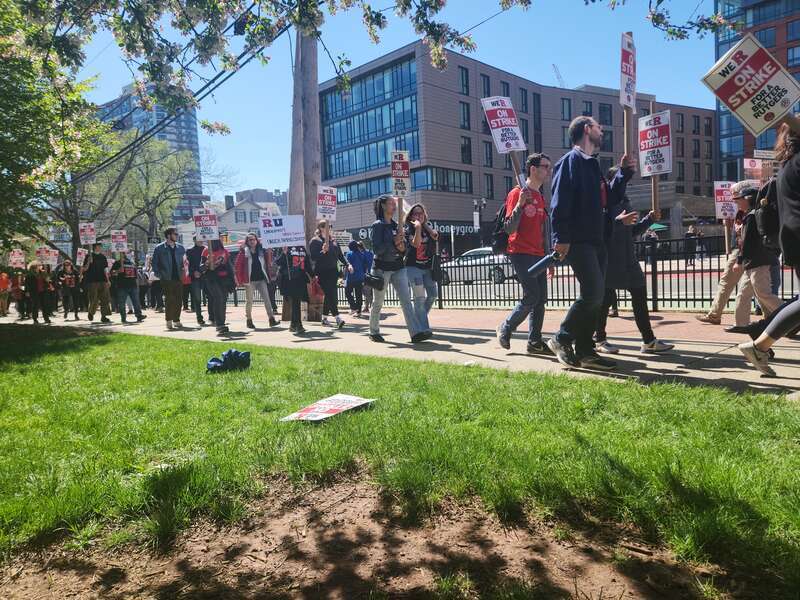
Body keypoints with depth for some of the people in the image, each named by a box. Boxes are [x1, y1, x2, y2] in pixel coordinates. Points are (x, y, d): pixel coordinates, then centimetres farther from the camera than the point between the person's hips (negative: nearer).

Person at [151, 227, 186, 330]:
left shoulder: (180, 248, 10)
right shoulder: (159, 248, -1)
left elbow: (183, 261, 19)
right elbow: (155, 263, 2)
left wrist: (183, 272, 5)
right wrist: (159, 275, -6)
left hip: (178, 278, 4)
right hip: (166, 279, -4)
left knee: (179, 300, 4)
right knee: (169, 300, -7)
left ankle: (176, 320, 15)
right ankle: (169, 321, 2)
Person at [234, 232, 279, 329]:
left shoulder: (261, 251, 8)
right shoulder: (244, 252, -2)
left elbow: (269, 263, 10)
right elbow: (238, 265, -3)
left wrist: (269, 253, -4)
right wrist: (239, 279, -8)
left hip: (261, 279, 3)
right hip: (250, 280, -3)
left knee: (266, 298, -4)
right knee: (249, 301, 6)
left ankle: (271, 319, -6)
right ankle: (249, 320, 16)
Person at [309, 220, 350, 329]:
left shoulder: (333, 241, 15)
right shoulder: (315, 241, -3)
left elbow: (340, 255, 17)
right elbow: (313, 257, -11)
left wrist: (347, 265, 6)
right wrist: (322, 252, -24)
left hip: (333, 271, 7)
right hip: (322, 272, -7)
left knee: (329, 295, 10)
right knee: (330, 294, -13)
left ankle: (324, 318, 21)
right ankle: (337, 318, -17)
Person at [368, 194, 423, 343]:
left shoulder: (396, 225, 13)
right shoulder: (378, 225, -6)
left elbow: (403, 246, 17)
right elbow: (377, 249, -15)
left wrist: (402, 248, -6)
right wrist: (394, 242, -22)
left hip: (398, 268, 5)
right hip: (382, 268, -5)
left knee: (406, 300, -6)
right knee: (378, 302, 7)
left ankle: (415, 333, -13)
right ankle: (374, 332, 24)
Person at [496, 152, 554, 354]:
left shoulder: (541, 198, 17)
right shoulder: (517, 193, -6)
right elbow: (509, 228, -13)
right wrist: (520, 204, -26)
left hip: (538, 255, 8)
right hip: (521, 253, -8)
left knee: (541, 298, 4)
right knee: (532, 296, -12)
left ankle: (535, 341, 9)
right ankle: (505, 328, 6)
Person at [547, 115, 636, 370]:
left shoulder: (593, 164, 22)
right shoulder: (571, 160, -6)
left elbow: (611, 198, 25)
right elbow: (560, 201, -17)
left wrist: (624, 173, 13)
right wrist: (561, 238, -23)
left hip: (596, 240, 10)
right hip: (578, 241, -10)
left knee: (595, 295, 7)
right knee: (592, 293, -15)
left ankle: (585, 351, 13)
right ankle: (562, 339, 0)